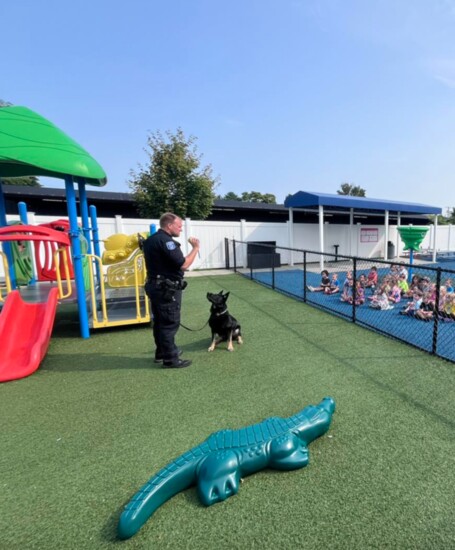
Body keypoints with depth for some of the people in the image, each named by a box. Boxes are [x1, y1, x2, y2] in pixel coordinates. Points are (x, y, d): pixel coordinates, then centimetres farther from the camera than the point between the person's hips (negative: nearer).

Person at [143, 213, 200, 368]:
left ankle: (161, 352, 31)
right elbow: (183, 264, -22)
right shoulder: (166, 241, -19)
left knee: (160, 321, 18)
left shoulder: (150, 240, 13)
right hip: (167, 289, -10)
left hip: (155, 286, 10)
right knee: (170, 323, -2)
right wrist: (195, 248, -12)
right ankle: (170, 359, 8)